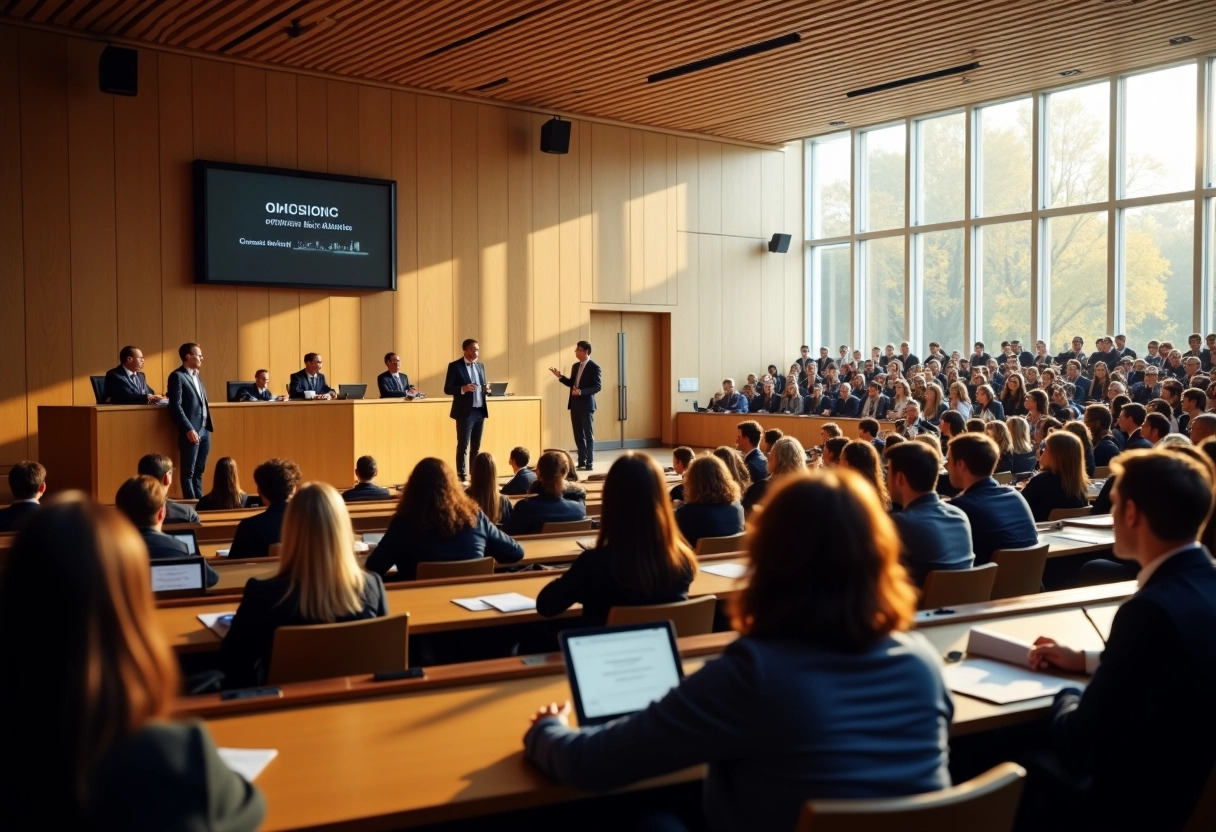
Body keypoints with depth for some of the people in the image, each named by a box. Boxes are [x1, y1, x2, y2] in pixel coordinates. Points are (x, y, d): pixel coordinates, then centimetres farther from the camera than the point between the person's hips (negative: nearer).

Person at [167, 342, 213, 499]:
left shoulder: (196, 375, 17)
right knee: (188, 472, -1)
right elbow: (175, 406, -16)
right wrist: (188, 429, -21)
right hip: (191, 431, -8)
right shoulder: (177, 376, -9)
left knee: (199, 471, 13)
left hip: (205, 430, 8)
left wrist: (207, 426, 14)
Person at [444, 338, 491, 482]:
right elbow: (447, 389, -7)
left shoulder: (481, 366, 14)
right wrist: (463, 389, -23)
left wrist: (487, 390, -4)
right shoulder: (455, 366, -4)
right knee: (463, 446, -3)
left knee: (476, 447, 10)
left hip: (480, 411, 6)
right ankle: (462, 476, 0)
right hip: (465, 412, -6)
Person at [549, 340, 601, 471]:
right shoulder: (575, 366, 13)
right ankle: (581, 462, 16)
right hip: (575, 405, 7)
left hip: (586, 405, -7)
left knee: (588, 435, 0)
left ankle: (589, 463, 3)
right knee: (578, 435, 10)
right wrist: (560, 376, 5)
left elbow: (597, 387, -16)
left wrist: (581, 392, -26)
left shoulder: (594, 367, -10)